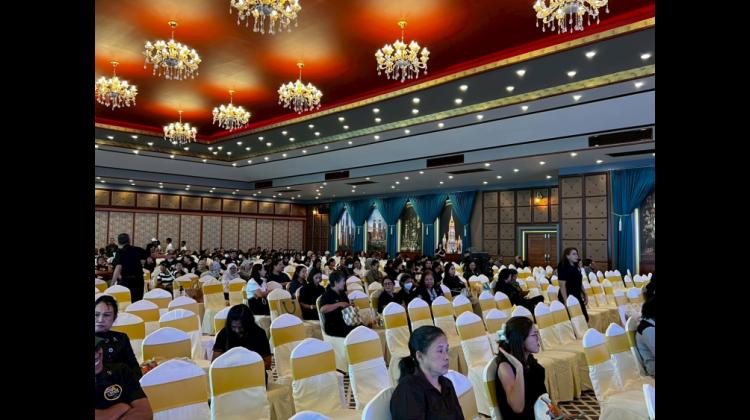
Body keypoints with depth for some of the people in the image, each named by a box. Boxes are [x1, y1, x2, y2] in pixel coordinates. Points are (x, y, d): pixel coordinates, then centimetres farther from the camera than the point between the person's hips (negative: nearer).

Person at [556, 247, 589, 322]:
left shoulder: (576, 268, 11)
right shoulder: (563, 268, -13)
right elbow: (562, 285, -18)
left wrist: (585, 295, 18)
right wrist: (566, 300, -22)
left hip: (577, 296, 9)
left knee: (584, 318, 10)